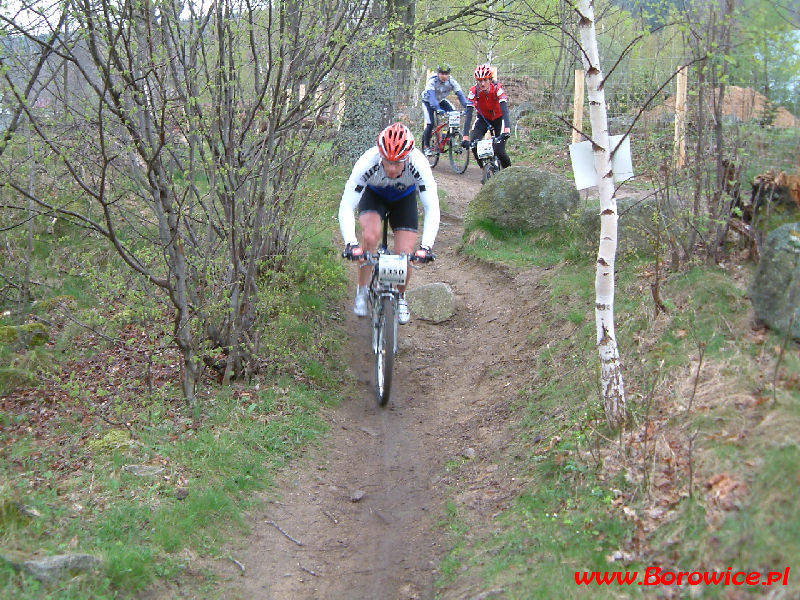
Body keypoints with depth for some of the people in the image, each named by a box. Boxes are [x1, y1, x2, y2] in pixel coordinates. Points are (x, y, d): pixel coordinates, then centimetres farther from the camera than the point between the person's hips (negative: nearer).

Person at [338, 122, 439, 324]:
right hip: (373, 195, -1)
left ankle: (401, 297, 20)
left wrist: (427, 245, -48)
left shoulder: (419, 164, -38)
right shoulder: (367, 162, -39)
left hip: (404, 198, 1)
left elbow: (432, 208, -36)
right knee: (372, 235, -30)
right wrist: (350, 243, -49)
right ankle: (362, 292, -10)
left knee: (405, 255, -10)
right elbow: (346, 207, -37)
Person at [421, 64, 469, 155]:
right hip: (428, 102, -4)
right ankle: (426, 146, 2)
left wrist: (466, 105, -47)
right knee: (430, 124, -18)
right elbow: (431, 95, -45)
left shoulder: (452, 81, -22)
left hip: (441, 100, 4)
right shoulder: (432, 81, -32)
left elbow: (460, 94, -29)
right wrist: (437, 108, -62)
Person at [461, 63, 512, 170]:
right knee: (473, 144, -21)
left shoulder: (498, 89, -29)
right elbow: (468, 115, -29)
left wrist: (507, 130, -56)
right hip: (483, 118, 2)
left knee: (499, 151, -17)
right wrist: (465, 137, -39)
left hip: (499, 118, -2)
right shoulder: (473, 91, -25)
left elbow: (505, 110, -40)